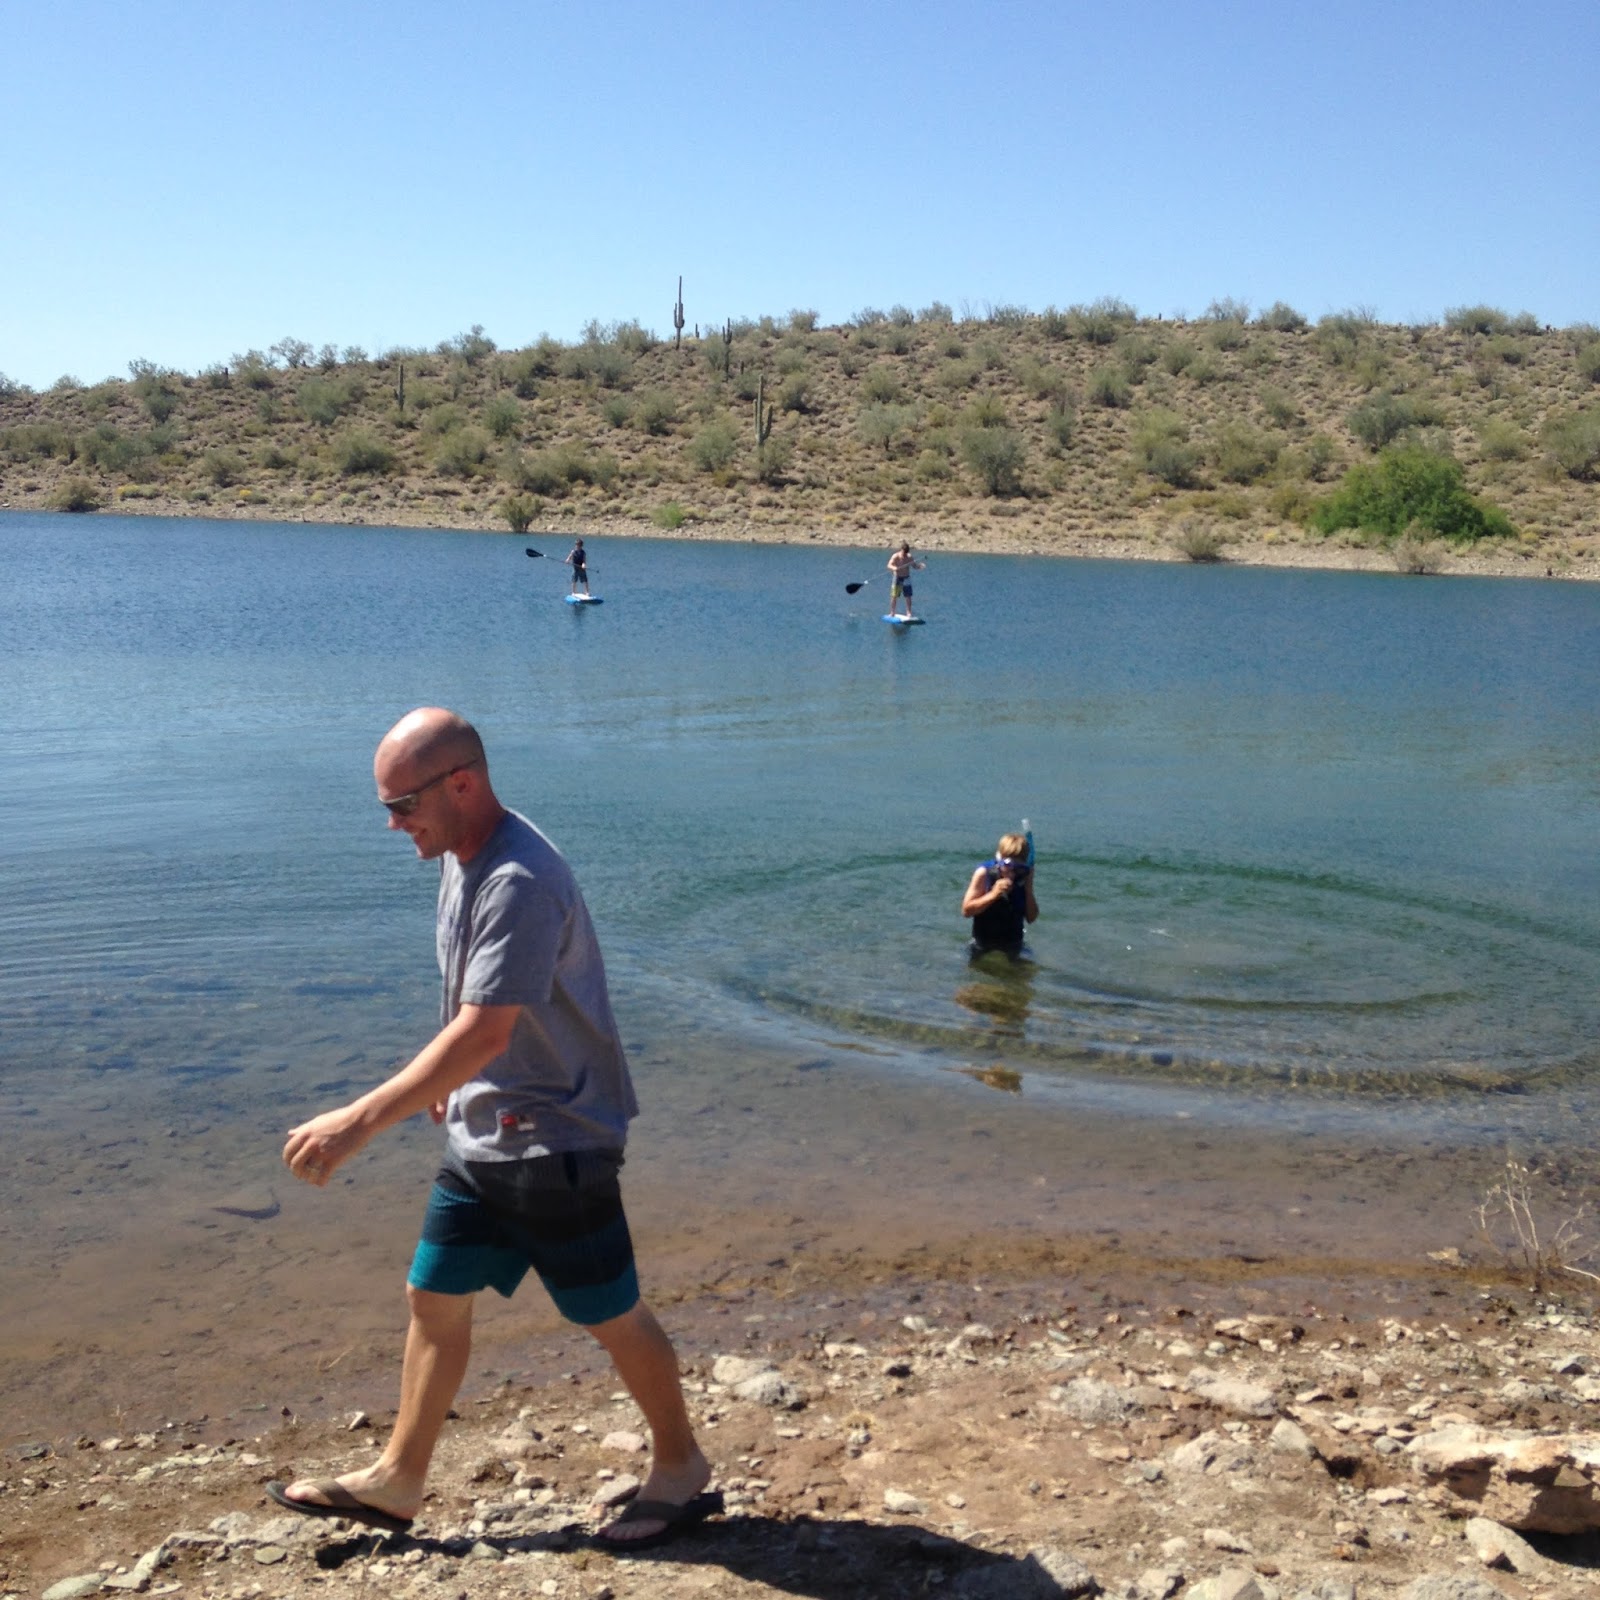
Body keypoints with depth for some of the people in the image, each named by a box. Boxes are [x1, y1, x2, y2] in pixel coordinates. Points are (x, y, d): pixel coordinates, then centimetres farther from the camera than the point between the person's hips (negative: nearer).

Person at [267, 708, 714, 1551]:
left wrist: (358, 1121, -34)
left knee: (612, 1315, 6)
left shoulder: (520, 882, -27)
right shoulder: (462, 856, 4)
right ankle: (397, 1481, 29)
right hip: (481, 1130, 9)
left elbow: (485, 1032, -33)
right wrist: (452, 1083, 21)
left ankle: (682, 1472, 26)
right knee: (434, 1298, 15)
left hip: (554, 1141, -9)